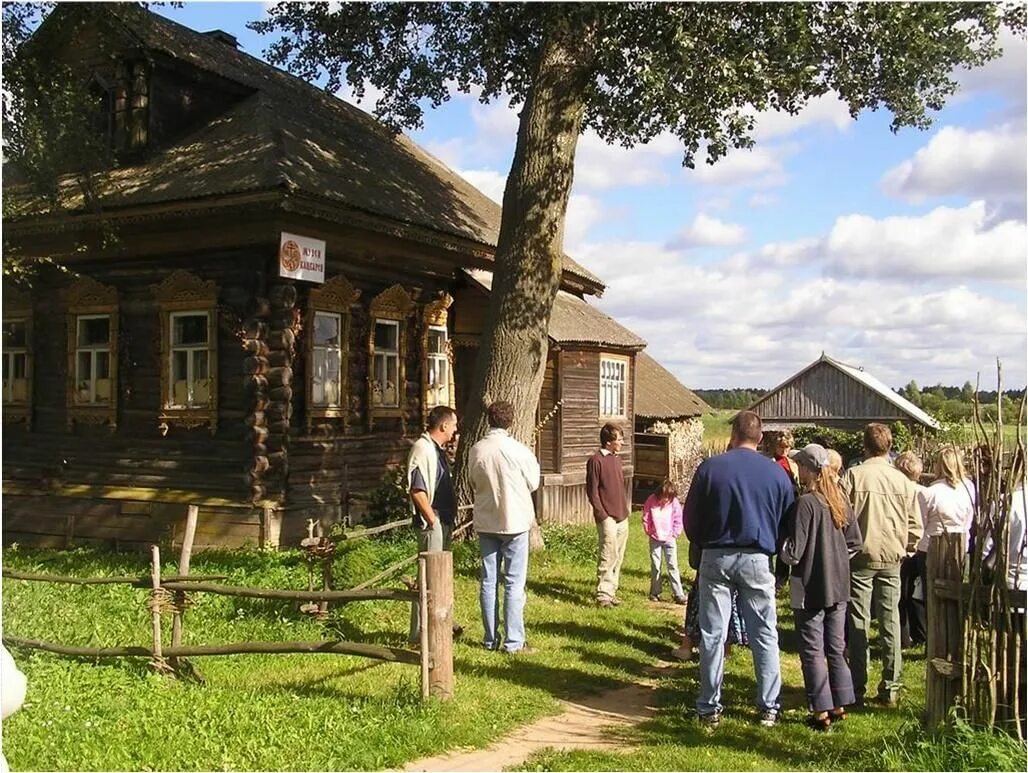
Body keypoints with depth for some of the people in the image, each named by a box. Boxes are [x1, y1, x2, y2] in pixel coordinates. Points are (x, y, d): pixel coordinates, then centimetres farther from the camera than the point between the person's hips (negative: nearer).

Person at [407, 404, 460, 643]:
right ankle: (420, 632, 0)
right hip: (431, 522, -10)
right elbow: (417, 490, -23)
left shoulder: (437, 449, 15)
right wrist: (432, 520, -20)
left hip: (443, 520, 10)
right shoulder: (423, 449, -17)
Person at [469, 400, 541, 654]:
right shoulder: (519, 451, -14)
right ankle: (513, 642, 3)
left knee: (488, 581, 10)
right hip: (514, 522, -3)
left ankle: (491, 639, 17)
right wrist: (533, 461, 15)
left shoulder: (476, 450, -4)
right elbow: (533, 483, 0)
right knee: (514, 583, 2)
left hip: (486, 523, 4)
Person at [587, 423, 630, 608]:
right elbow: (592, 491, -10)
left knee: (618, 558, 9)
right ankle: (602, 595, -3)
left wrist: (625, 510, 15)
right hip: (608, 518, -8)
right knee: (607, 557, -8)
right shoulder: (596, 461, -9)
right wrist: (602, 515, -13)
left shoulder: (617, 459, 15)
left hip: (622, 517, 8)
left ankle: (611, 591, 17)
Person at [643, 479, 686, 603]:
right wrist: (648, 531, 1)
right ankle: (655, 592, 18)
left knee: (673, 566, -4)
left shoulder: (674, 502, -7)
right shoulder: (652, 500, -7)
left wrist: (675, 534, -2)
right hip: (655, 539, 0)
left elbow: (678, 520, 2)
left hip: (670, 539, 0)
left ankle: (678, 594, -4)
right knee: (655, 566, 7)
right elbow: (645, 517, 3)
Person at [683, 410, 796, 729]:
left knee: (712, 635, 6)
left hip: (715, 558, -1)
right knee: (764, 636, 10)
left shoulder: (710, 467, -4)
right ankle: (769, 707, 15)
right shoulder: (776, 472, 0)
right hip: (757, 559, 1)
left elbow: (690, 518, 1)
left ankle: (709, 709, 11)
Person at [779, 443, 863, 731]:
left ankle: (821, 711, 8)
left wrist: (780, 547, 1)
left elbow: (793, 552, -18)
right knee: (836, 648, 16)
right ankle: (840, 705, 23)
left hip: (811, 588, -7)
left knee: (812, 652, 3)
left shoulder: (806, 502, -18)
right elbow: (855, 542, 10)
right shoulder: (840, 501, 3)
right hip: (838, 586, 7)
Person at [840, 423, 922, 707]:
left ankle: (857, 689, 8)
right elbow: (915, 526, 2)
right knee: (890, 622, 9)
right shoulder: (903, 481, -1)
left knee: (858, 624, 4)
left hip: (861, 556, -2)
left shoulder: (854, 475, -10)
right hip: (892, 558, 3)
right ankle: (890, 689, 13)